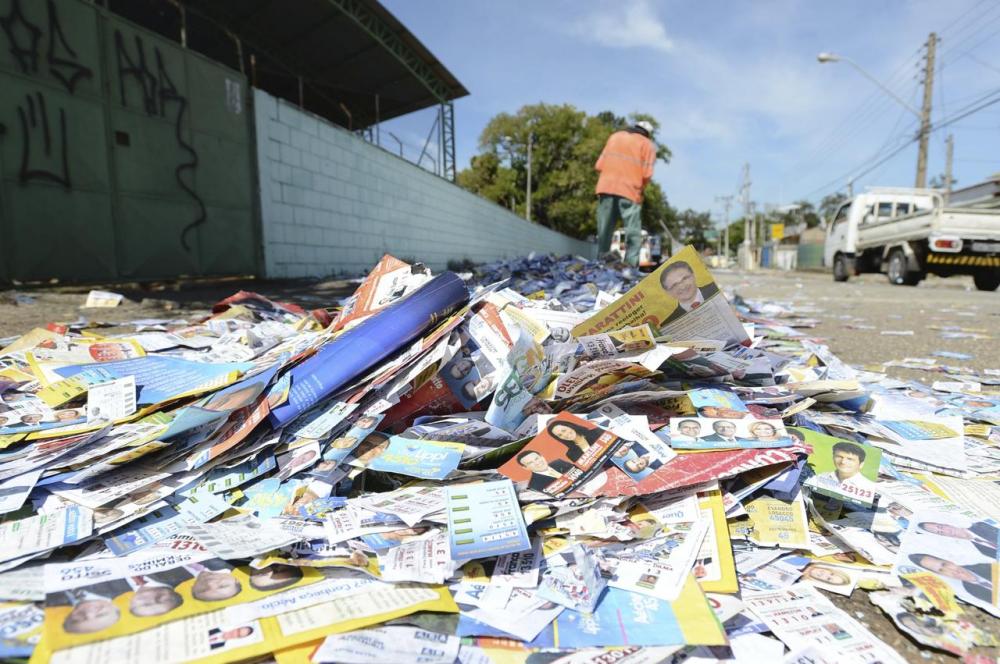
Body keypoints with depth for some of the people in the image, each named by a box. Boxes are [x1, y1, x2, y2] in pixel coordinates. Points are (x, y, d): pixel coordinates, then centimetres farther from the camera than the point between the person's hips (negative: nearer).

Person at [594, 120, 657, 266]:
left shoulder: (615, 136, 19)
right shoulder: (647, 145, 7)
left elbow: (599, 165, 12)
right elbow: (647, 174, -4)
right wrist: (640, 187, 13)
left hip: (605, 188, 4)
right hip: (630, 191, -4)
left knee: (604, 233, 9)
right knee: (633, 234, -3)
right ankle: (630, 267, -12)